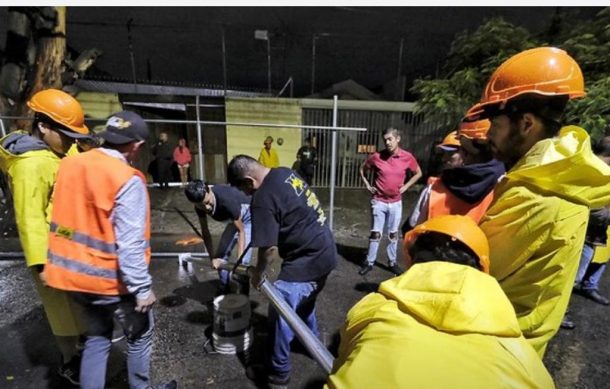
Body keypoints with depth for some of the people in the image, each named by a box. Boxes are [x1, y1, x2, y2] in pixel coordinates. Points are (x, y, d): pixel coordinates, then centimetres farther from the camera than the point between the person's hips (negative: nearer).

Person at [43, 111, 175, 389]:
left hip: (73, 272, 7)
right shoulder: (127, 180, -24)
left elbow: (67, 217, 6)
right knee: (140, 336, 17)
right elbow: (130, 244, -25)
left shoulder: (69, 165, -2)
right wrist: (142, 288, -16)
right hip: (111, 280, -7)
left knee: (97, 336, 25)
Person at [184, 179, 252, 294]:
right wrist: (213, 258, -17)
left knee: (244, 261, -16)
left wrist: (239, 260, -37)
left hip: (248, 216, -6)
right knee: (220, 256, 5)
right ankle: (224, 290, 24)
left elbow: (241, 230, -31)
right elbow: (205, 232, -10)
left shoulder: (226, 199, -39)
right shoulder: (200, 205, -21)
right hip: (233, 219, 6)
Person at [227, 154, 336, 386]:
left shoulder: (263, 200, -23)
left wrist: (258, 272, 0)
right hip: (324, 252, 10)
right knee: (304, 302, 29)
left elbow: (269, 248, -21)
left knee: (280, 314, 7)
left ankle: (278, 371, 27)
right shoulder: (285, 173, 3)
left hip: (306, 262, -9)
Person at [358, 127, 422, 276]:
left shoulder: (407, 157, -8)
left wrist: (406, 186, 0)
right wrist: (368, 185, -1)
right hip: (379, 201, -1)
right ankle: (369, 262, 18)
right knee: (375, 233, 4)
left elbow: (418, 173, 9)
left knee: (393, 234, 13)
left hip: (396, 202, 1)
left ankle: (392, 262, 29)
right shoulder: (377, 156, -10)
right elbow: (362, 169, 7)